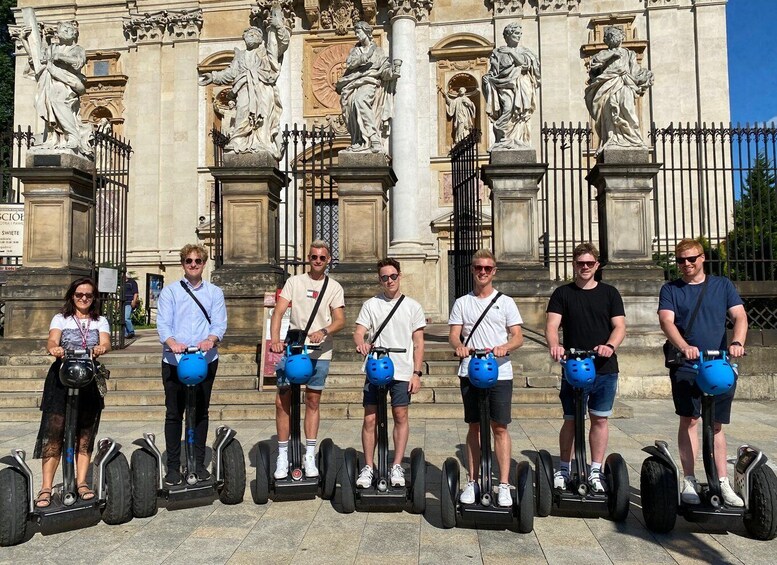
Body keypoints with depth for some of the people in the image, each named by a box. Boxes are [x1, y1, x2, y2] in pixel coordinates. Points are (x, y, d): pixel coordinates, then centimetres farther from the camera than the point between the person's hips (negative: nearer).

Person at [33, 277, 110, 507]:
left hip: (90, 381, 2)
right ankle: (46, 487, -3)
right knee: (53, 432, -8)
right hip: (61, 378, -2)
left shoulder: (100, 321, 12)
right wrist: (54, 348, -35)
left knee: (85, 434, 3)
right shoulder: (61, 319, 9)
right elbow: (52, 341, -10)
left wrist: (101, 348, -32)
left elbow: (106, 343, -8)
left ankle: (81, 482, 10)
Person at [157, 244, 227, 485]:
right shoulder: (170, 291, 6)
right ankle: (173, 466, 13)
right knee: (174, 413, 3)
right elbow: (163, 322, -5)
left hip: (206, 359, 2)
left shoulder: (215, 292, 10)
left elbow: (220, 322, 0)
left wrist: (211, 339, -22)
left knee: (201, 412, 9)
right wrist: (172, 343, -26)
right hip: (174, 360, -1)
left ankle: (199, 463, 20)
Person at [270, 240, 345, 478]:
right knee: (282, 402, -1)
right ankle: (282, 456, 11)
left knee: (312, 402, 8)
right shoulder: (294, 281, 5)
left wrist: (324, 331, -26)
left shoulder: (334, 287, 4)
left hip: (319, 352, 0)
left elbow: (340, 321, -5)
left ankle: (310, 456, 17)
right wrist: (275, 339, -21)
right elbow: (278, 311, -5)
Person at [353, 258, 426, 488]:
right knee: (370, 418, 0)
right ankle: (368, 467, 12)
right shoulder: (370, 304, 6)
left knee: (400, 417, 4)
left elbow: (418, 343, 5)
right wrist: (361, 343, -25)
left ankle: (397, 466, 16)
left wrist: (416, 373, -1)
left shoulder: (412, 306, 5)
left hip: (402, 372, 0)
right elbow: (358, 332, -1)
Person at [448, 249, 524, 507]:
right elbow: (453, 334, 4)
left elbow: (518, 337, 2)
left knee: (500, 427, 0)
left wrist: (504, 347, -19)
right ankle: (472, 482, 19)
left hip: (500, 373, -1)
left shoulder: (505, 302, 6)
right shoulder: (462, 302, 10)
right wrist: (459, 346, -19)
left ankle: (504, 485, 8)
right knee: (474, 427, 9)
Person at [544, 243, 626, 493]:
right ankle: (564, 468, 19)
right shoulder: (562, 293, 5)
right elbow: (552, 325, -5)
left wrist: (610, 346, -19)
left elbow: (619, 326, 1)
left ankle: (596, 471, 20)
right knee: (571, 420, 4)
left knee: (600, 419, 7)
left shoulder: (609, 293, 8)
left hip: (605, 368, 1)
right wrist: (554, 345, -27)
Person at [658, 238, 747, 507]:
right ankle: (689, 482, 3)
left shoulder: (722, 285, 10)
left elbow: (739, 316, 0)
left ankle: (723, 483, 18)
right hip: (686, 366, -2)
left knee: (716, 424, 10)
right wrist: (684, 347, -27)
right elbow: (666, 321, -9)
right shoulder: (670, 289, 5)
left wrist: (737, 342, -20)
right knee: (689, 421, -4)